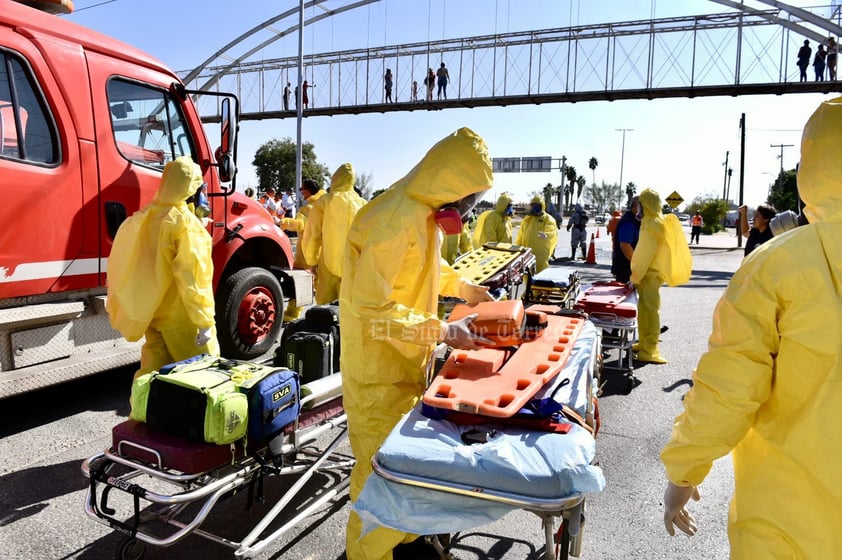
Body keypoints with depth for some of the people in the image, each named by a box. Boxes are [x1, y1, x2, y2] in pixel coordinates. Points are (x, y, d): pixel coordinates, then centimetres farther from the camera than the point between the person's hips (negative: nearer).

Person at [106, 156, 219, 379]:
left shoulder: (144, 216, 4)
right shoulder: (184, 222, -19)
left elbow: (124, 265, 10)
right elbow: (192, 276, -22)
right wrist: (204, 321, -19)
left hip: (151, 311, 7)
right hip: (180, 315, -7)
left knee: (153, 369, 15)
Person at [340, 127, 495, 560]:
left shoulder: (424, 213, 6)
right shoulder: (395, 219, -25)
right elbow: (371, 306, -27)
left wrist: (463, 287, 10)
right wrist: (442, 331, -25)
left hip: (408, 360, 9)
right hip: (380, 366, -9)